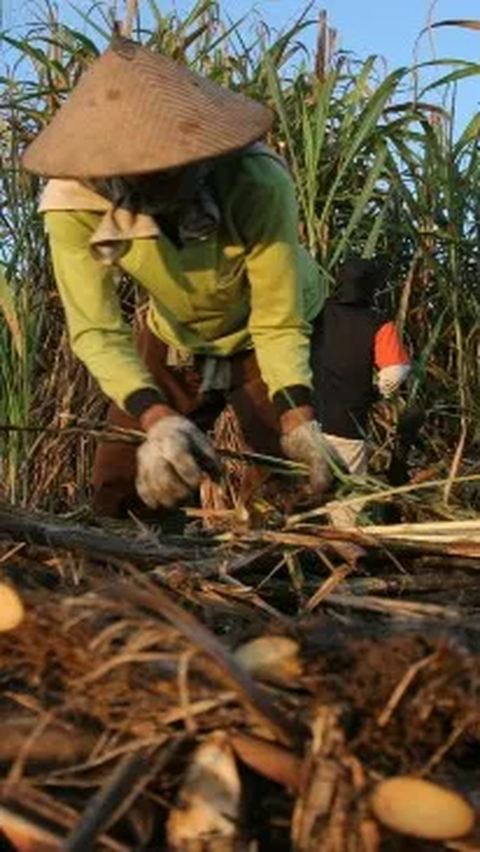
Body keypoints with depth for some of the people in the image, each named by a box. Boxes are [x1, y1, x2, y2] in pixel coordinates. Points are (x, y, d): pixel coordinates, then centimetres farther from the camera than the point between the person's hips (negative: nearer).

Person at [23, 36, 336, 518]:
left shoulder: (258, 184, -38)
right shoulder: (74, 203, -32)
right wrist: (158, 419, -49)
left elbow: (279, 324, -31)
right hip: (173, 340, 3)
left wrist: (299, 420, -47)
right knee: (119, 497, 2)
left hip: (263, 335, -2)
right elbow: (96, 331, -32)